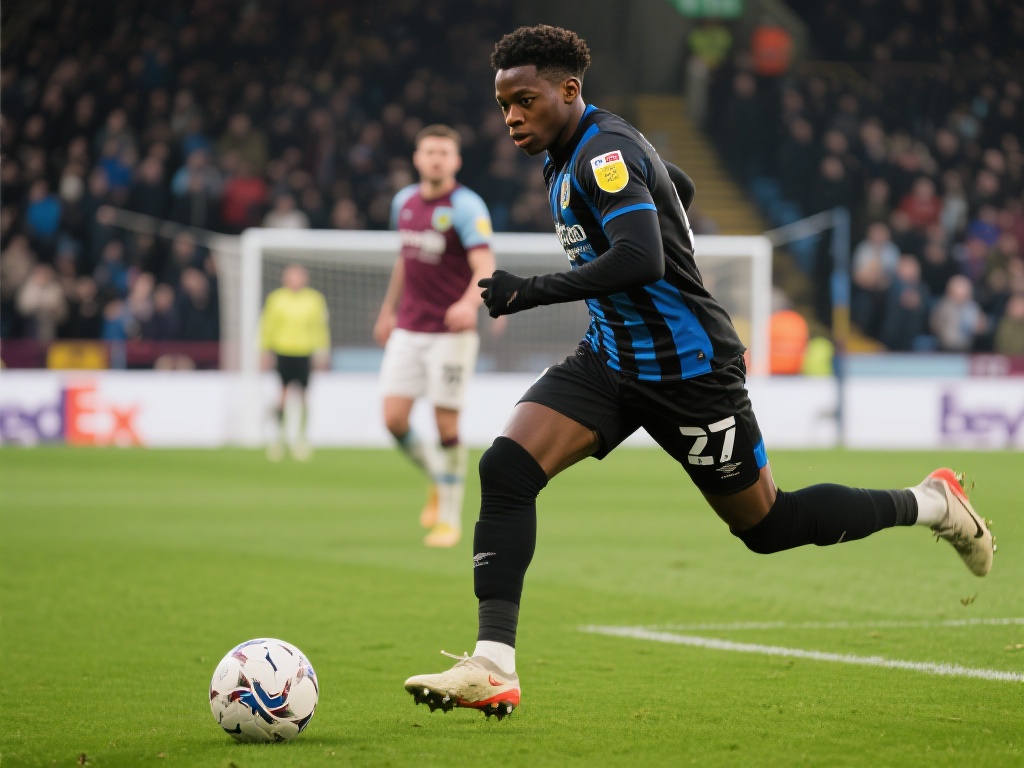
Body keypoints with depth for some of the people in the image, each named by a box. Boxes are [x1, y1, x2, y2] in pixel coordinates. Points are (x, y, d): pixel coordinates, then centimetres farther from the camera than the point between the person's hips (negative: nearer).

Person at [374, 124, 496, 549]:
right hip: (408, 330, 5)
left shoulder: (467, 207, -11)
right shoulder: (404, 201, 9)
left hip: (451, 332, -5)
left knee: (446, 424, -3)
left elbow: (485, 267, -22)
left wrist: (469, 302, -41)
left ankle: (450, 518, 10)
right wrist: (388, 310, 28)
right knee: (394, 419, -4)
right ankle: (438, 479, 24)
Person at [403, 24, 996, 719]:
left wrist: (532, 292, -31)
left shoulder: (603, 153, -20)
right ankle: (492, 668, -17)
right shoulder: (575, 152, 9)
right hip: (611, 357, 9)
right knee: (505, 468, -13)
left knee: (764, 524, 5)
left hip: (688, 369, -9)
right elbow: (679, 188, 27)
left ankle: (931, 505, 27)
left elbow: (641, 259, -35)